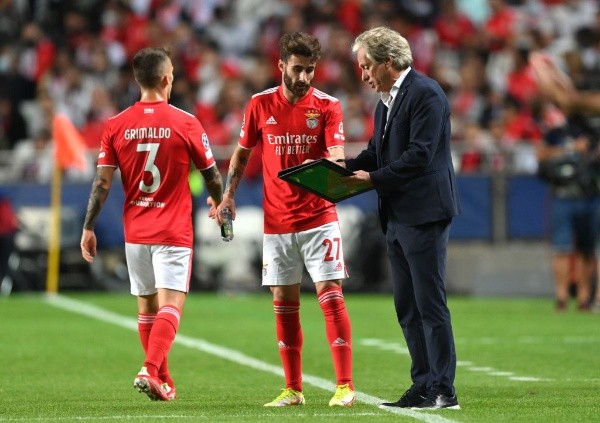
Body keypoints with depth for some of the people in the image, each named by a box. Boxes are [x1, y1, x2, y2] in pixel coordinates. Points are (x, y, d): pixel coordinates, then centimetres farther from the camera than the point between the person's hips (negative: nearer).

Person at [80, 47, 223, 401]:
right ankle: (151, 371, -26)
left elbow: (102, 182, -3)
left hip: (135, 232, 4)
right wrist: (219, 202, 23)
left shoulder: (117, 126, 0)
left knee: (147, 306, 14)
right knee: (171, 304, -7)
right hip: (174, 232, -4)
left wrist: (89, 228, 3)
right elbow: (212, 175, 2)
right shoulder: (186, 123, -7)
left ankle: (163, 381, 22)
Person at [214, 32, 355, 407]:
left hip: (319, 218, -3)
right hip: (277, 222, 3)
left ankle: (345, 386, -8)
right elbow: (242, 153, 15)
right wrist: (229, 195, 4)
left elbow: (338, 158, -13)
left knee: (331, 295, -10)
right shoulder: (260, 105, 3)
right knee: (284, 303, 5)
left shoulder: (327, 106, -4)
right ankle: (293, 390, 13)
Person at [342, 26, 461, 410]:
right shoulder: (386, 102, 17)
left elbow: (420, 154, -20)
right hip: (398, 217, 10)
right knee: (407, 307, 11)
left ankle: (443, 391, -5)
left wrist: (373, 177, -17)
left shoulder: (425, 94, -13)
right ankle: (423, 387, 15)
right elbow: (376, 152, 18)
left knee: (430, 304, -8)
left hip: (425, 215, -10)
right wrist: (343, 169, 2)